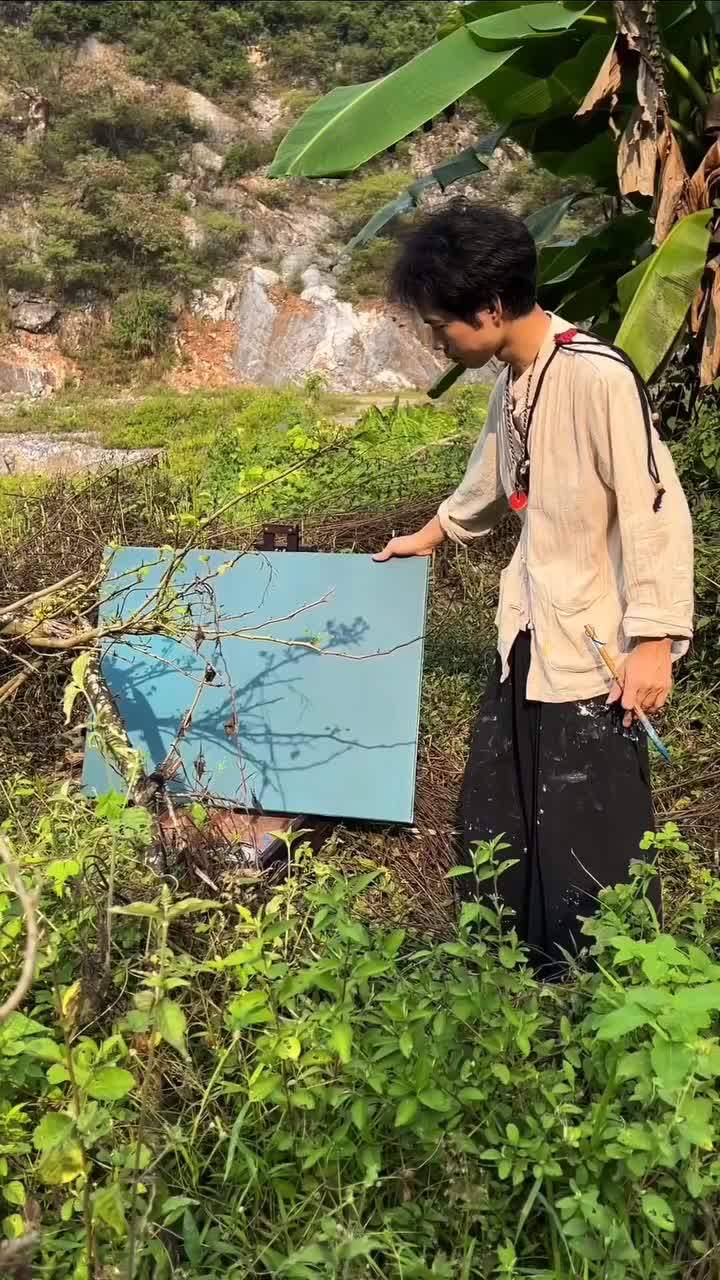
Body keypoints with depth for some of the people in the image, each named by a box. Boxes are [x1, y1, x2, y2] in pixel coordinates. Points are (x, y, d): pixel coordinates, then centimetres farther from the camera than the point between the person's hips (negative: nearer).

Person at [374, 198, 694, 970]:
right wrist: (437, 532, 39)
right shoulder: (510, 383, 8)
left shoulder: (597, 377, -19)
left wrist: (655, 637, -20)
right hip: (527, 643, 9)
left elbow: (656, 510, -19)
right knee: (495, 834, 17)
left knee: (589, 851, -1)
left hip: (595, 654, -9)